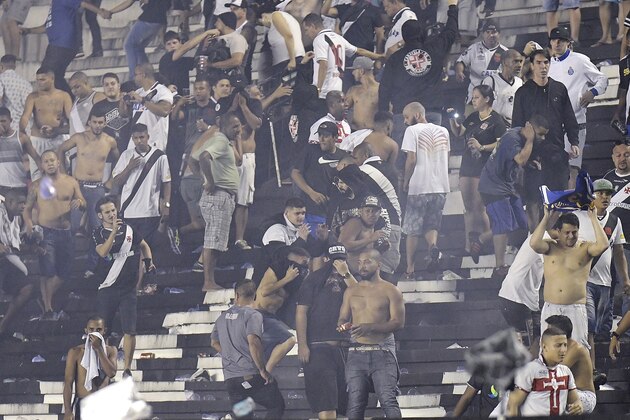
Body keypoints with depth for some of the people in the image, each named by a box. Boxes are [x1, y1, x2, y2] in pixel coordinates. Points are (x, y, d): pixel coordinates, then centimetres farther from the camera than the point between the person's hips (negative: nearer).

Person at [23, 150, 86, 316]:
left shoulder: (71, 182, 6)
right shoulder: (37, 186, 1)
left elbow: (84, 206, 10)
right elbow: (28, 208, 3)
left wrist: (79, 203, -15)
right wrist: (28, 223, -17)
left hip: (66, 232, 3)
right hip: (45, 232, -3)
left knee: (64, 272, 9)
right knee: (47, 273, -10)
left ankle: (46, 299, 31)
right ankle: (47, 309, -3)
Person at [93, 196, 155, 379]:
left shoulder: (129, 230, 6)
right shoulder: (99, 234, -3)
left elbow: (144, 245, 23)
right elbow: (103, 252, -24)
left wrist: (149, 261, 5)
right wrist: (114, 231, -30)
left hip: (128, 289, 1)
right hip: (107, 288, -1)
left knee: (129, 330, -7)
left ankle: (127, 369, -3)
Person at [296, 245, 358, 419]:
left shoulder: (350, 279, 16)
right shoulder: (314, 279, 5)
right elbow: (301, 312, -2)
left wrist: (346, 274, -9)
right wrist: (302, 345, -11)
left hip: (345, 347, 4)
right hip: (319, 347, -4)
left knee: (346, 399, 3)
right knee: (325, 400, -10)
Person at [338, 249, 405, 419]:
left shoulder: (390, 291, 3)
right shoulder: (351, 292, 16)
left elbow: (398, 322, -6)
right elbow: (342, 319, 17)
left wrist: (369, 327, -18)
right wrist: (343, 325, -9)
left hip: (382, 353, -4)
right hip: (356, 353, 4)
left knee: (388, 401, -14)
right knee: (355, 404, -2)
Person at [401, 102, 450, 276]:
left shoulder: (412, 130, -7)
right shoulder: (443, 131, 10)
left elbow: (411, 159, -13)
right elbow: (445, 158, 12)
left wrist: (405, 181, -2)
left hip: (419, 186, -5)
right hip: (440, 187, 5)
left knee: (412, 229, 6)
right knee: (432, 225, 15)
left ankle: (410, 268, 7)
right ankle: (433, 245, -16)